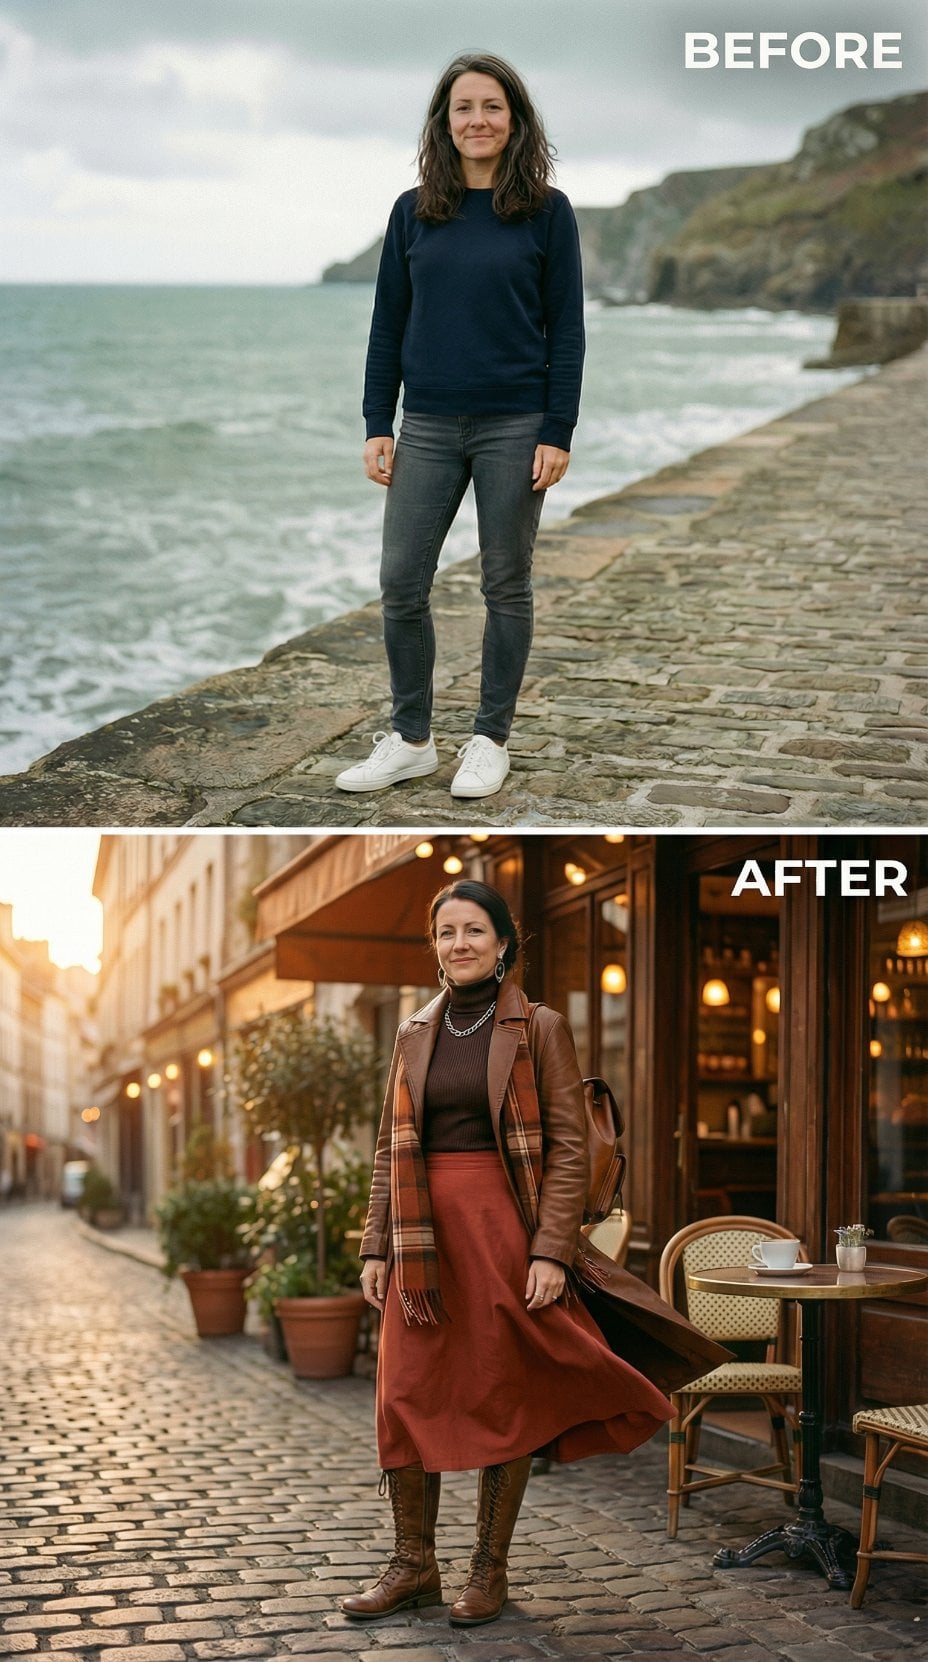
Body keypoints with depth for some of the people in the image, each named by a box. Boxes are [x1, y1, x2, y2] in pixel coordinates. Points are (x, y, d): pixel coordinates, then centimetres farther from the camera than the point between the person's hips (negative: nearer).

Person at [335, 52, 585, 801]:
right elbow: (388, 324, 8)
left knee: (506, 586, 6)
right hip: (428, 427, 3)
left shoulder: (546, 211, -2)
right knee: (401, 584, 2)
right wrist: (378, 427, 2)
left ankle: (491, 740, 18)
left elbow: (567, 329, -3)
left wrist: (558, 433, -9)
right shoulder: (414, 212, 5)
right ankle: (411, 739, 16)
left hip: (514, 427, -3)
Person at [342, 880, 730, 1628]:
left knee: (504, 1398, 2)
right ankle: (413, 1566, 15)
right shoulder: (415, 1034, 10)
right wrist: (377, 1247, 5)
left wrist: (550, 1251, -15)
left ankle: (490, 1570, 14)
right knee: (406, 1396, 3)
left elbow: (569, 1146, -7)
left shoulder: (539, 1028, -3)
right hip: (423, 1237, 4)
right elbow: (391, 1148, 12)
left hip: (504, 1229, -4)